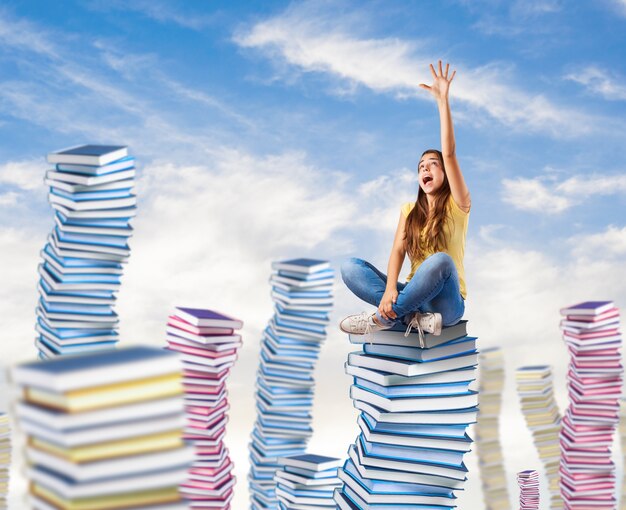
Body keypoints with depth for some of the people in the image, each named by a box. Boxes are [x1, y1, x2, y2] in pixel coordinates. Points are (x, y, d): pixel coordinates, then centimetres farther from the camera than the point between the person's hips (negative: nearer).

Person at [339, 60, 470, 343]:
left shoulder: (457, 205, 2)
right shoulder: (410, 210, 14)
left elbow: (449, 153, -11)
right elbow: (398, 251, -3)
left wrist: (442, 100, -16)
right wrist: (390, 289, -23)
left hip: (445, 302, -4)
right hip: (414, 295, 4)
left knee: (441, 261, -37)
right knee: (350, 266, -15)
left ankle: (383, 317, -25)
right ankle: (413, 317, -29)